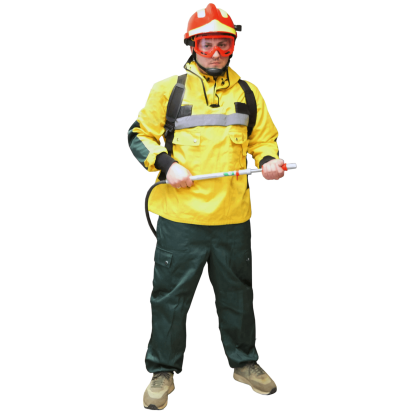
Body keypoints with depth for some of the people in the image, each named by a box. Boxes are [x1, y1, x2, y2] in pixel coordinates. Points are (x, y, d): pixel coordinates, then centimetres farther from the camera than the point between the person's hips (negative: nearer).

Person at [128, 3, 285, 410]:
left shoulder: (248, 93, 10)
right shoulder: (168, 89, 1)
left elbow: (264, 139, 18)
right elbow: (139, 135, 4)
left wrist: (269, 160, -4)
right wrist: (166, 164, -12)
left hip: (233, 217, 3)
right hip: (181, 215, -2)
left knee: (237, 294, 15)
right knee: (171, 295, 5)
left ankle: (244, 362, 34)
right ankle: (162, 371, 21)